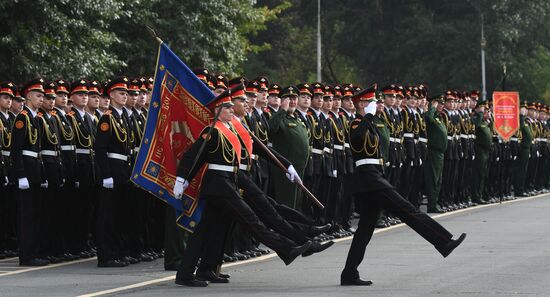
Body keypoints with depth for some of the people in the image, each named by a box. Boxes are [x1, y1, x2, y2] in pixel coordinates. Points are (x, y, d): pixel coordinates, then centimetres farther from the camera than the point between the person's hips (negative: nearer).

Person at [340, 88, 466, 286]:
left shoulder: (368, 125, 21)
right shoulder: (358, 123, -11)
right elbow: (357, 136, -37)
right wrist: (368, 115, -27)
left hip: (366, 180, 11)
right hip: (370, 178, -11)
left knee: (365, 228, 9)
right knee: (408, 211, -10)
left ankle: (349, 275, 7)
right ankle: (445, 243, -10)